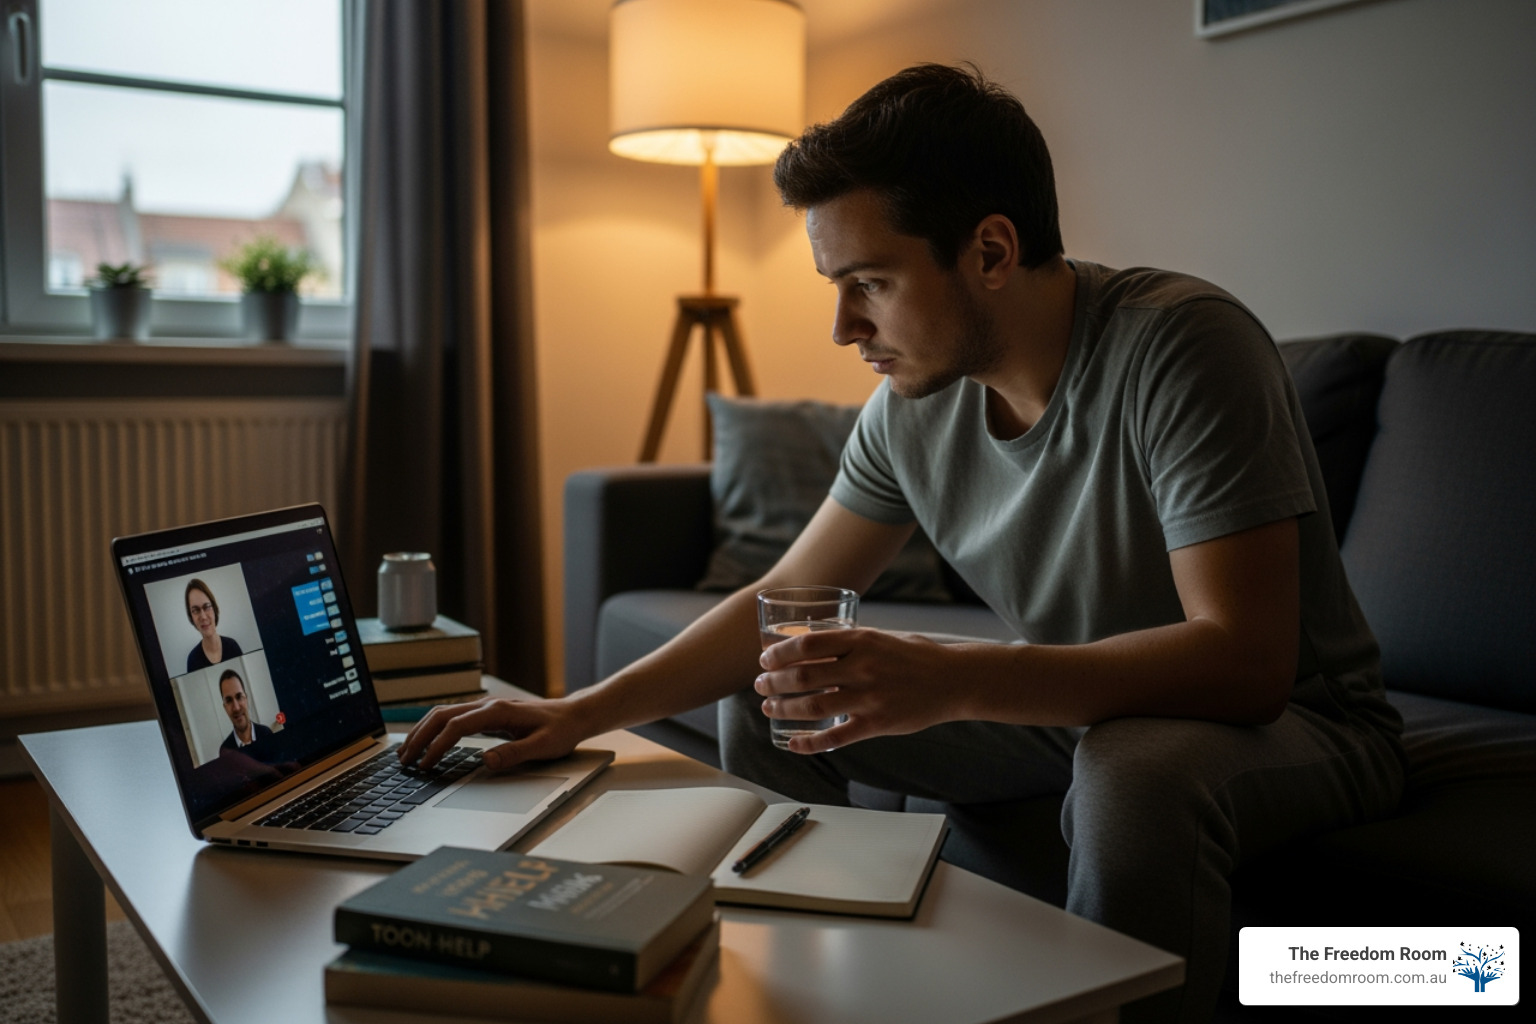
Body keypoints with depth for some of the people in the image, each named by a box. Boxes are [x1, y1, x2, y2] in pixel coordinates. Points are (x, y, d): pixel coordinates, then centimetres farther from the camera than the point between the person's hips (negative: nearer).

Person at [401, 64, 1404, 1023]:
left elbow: (1244, 659, -33)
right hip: (1073, 702, 6)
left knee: (1138, 773, -40)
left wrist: (946, 678, -43)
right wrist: (583, 713, -8)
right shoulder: (916, 400, -8)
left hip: (1293, 718, -5)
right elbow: (781, 599, 1)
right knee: (762, 706, 1)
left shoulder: (1180, 344, -27)